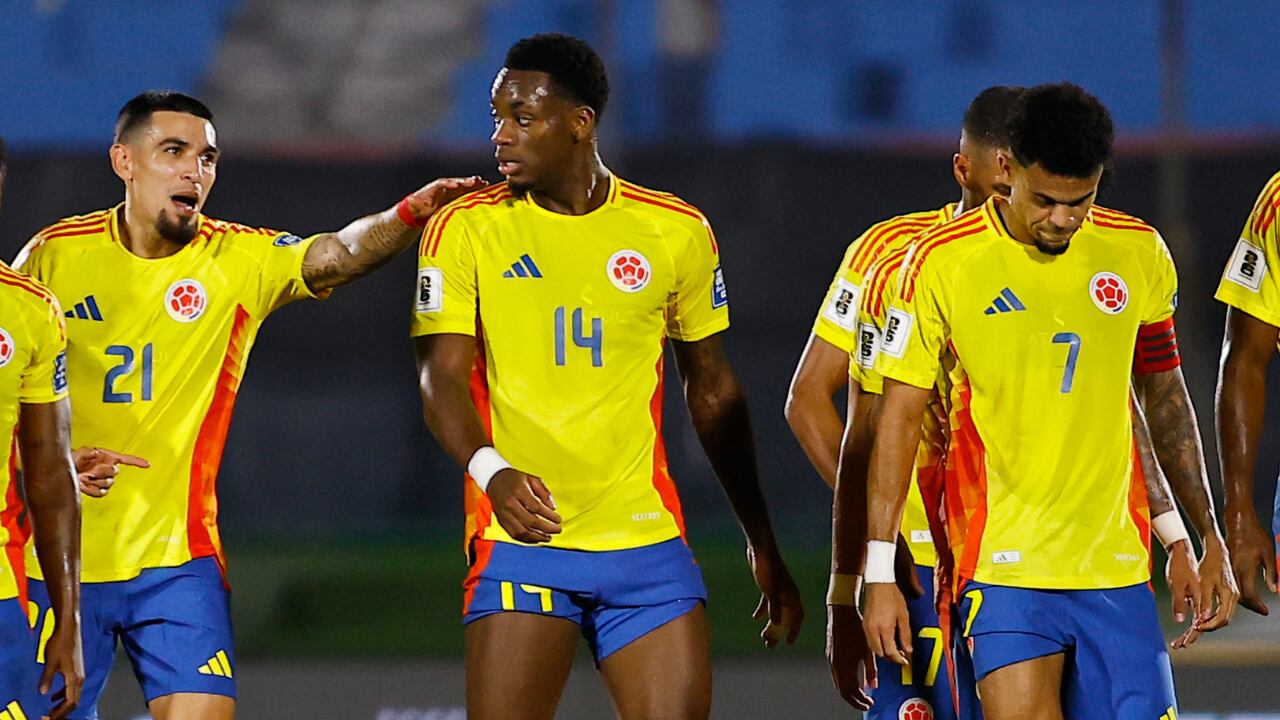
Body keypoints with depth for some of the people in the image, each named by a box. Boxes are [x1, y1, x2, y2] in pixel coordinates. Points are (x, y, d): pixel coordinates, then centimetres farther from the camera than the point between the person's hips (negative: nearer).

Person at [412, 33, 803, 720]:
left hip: (647, 542, 2)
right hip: (519, 537, -2)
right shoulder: (465, 230, 2)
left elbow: (713, 392, 17)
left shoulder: (676, 233, 7)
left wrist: (763, 545, 19)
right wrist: (491, 470, -27)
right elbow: (442, 378, -6)